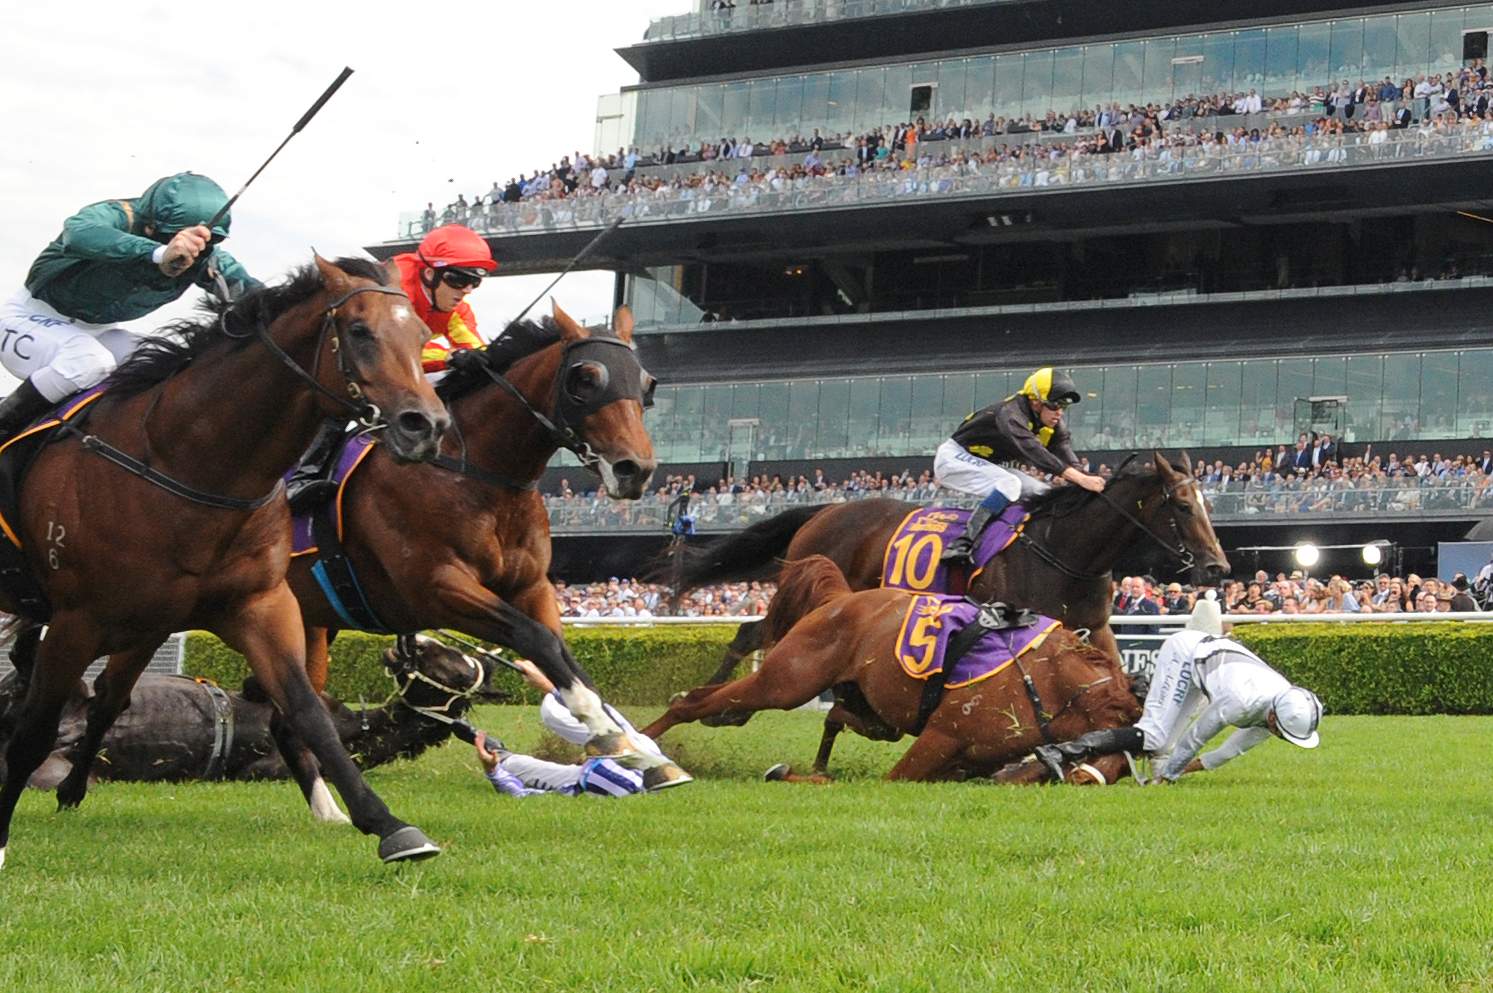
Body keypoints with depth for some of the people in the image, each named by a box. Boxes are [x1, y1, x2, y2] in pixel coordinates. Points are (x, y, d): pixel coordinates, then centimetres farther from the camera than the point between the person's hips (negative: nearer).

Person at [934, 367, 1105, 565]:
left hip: (984, 466, 9)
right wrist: (1081, 479, -55)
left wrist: (1089, 484, -37)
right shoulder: (1010, 414, -31)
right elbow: (1033, 451, -46)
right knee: (1009, 484, -32)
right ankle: (961, 543, -35)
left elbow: (1069, 460, -16)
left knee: (1044, 494, -2)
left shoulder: (1053, 427, -5)